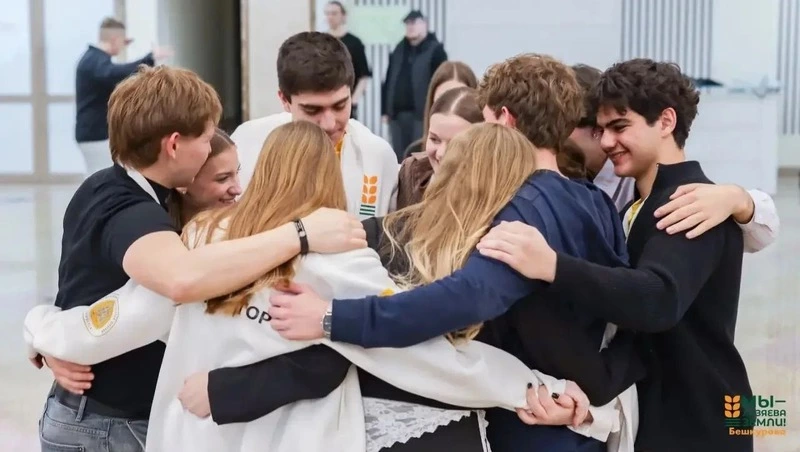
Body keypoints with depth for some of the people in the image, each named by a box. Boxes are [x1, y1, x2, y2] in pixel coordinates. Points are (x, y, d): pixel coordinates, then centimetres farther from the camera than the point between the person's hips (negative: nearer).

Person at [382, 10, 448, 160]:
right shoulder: (398, 51, 17)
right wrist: (385, 110, 12)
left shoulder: (435, 50, -2)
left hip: (422, 114, -6)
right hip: (397, 113, 6)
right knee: (400, 158, 9)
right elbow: (388, 82, 18)